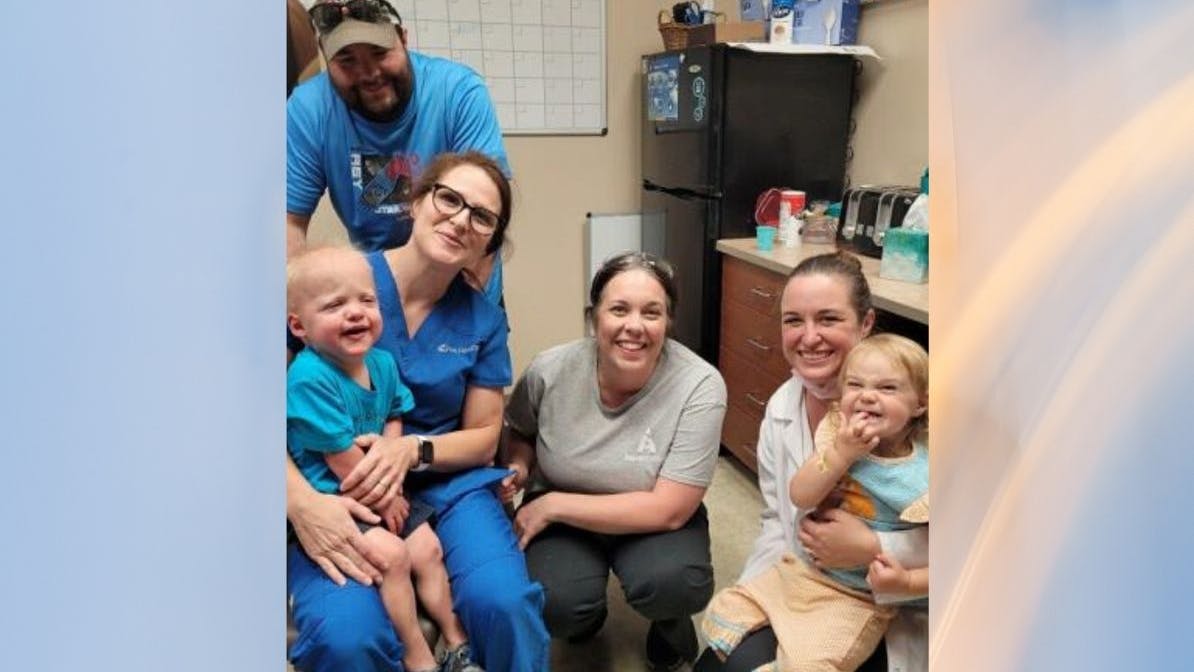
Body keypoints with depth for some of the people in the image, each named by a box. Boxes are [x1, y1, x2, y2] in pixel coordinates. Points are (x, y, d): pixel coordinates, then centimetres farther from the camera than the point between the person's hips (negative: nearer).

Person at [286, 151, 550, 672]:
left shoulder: (483, 319, 2)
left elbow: (484, 436, 5)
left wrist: (414, 450, -16)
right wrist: (302, 502, -25)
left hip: (445, 485, 2)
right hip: (337, 495, -2)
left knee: (505, 604, -25)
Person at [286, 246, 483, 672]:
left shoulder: (382, 362, -1)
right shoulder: (309, 377, -25)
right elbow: (341, 458, -21)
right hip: (331, 499, -8)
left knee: (428, 547, 5)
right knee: (391, 553, -22)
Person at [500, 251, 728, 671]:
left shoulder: (700, 387, -25)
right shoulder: (550, 371, -17)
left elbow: (669, 510, -24)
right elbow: (522, 434, 7)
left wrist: (552, 505, -24)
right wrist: (517, 469, -17)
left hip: (653, 519, -1)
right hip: (561, 516, 1)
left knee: (674, 584, -32)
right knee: (558, 607, -27)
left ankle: (670, 626, 8)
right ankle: (585, 613, 12)